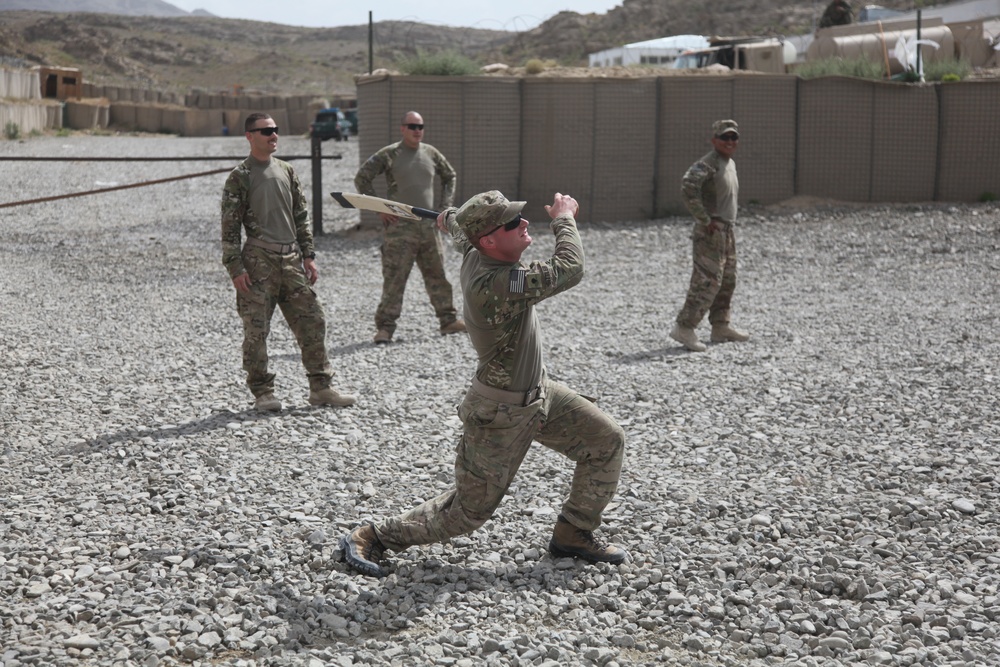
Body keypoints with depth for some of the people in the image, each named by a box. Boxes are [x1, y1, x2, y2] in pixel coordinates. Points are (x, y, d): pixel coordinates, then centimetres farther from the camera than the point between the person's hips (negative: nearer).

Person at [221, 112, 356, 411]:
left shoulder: (287, 171, 14)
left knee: (313, 321, 4)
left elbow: (301, 216, 18)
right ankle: (262, 392, 9)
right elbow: (230, 227, -5)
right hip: (259, 261, -5)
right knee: (256, 328, -2)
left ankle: (320, 387, 13)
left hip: (291, 258, 5)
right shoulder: (240, 177, -3)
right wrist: (235, 268, -11)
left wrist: (308, 255, 11)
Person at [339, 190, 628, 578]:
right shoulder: (492, 284, -35)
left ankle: (573, 535, 23)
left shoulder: (475, 250, -9)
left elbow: (459, 229, 17)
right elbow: (569, 270, -35)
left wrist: (451, 218, 41)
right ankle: (370, 538, 15)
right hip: (501, 414, -9)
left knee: (607, 441, 9)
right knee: (467, 512, 3)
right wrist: (563, 219, -18)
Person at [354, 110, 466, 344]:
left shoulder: (431, 153, 10)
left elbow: (449, 176, 26)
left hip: (429, 225, 5)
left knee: (437, 274, 11)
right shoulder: (389, 154, -4)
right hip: (399, 226, -5)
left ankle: (448, 320, 22)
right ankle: (385, 327, -2)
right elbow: (361, 179, -3)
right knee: (394, 277, -6)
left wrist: (446, 206, 15)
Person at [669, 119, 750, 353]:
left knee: (727, 280, 15)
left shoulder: (731, 164, 15)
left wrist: (728, 222, 18)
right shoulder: (707, 164, -15)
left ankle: (720, 327, 25)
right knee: (707, 281, -12)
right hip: (711, 231, -10)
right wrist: (705, 220, -25)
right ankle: (684, 328, -11)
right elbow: (688, 190, -30)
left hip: (726, 230, 10)